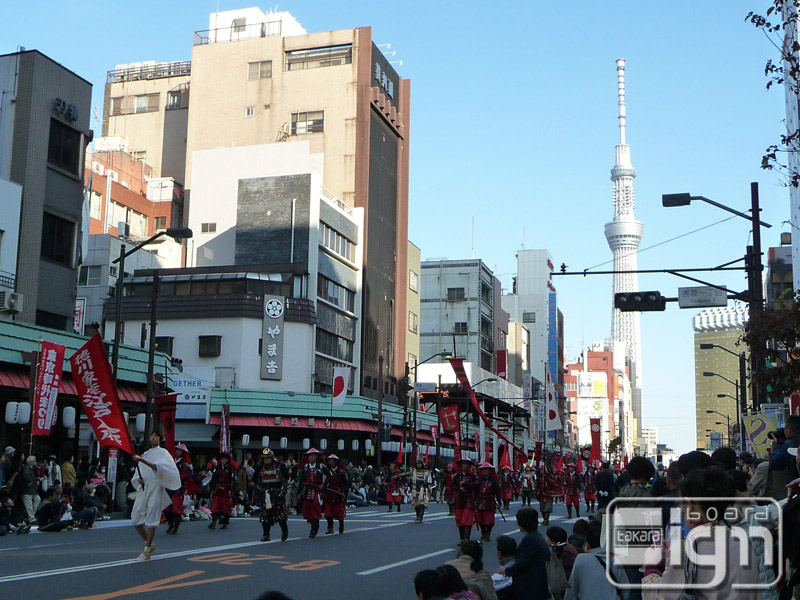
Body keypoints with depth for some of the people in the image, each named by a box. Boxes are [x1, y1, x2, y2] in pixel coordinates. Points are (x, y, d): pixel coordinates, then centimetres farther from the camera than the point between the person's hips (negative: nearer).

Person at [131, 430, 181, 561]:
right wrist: (139, 479, 2)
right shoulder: (145, 454, 23)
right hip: (143, 488, 7)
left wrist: (142, 460, -29)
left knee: (151, 520, -9)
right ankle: (150, 544, 19)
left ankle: (146, 552, -4)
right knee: (135, 519, 2)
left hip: (156, 487, -7)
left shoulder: (162, 453, 2)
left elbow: (157, 467, -18)